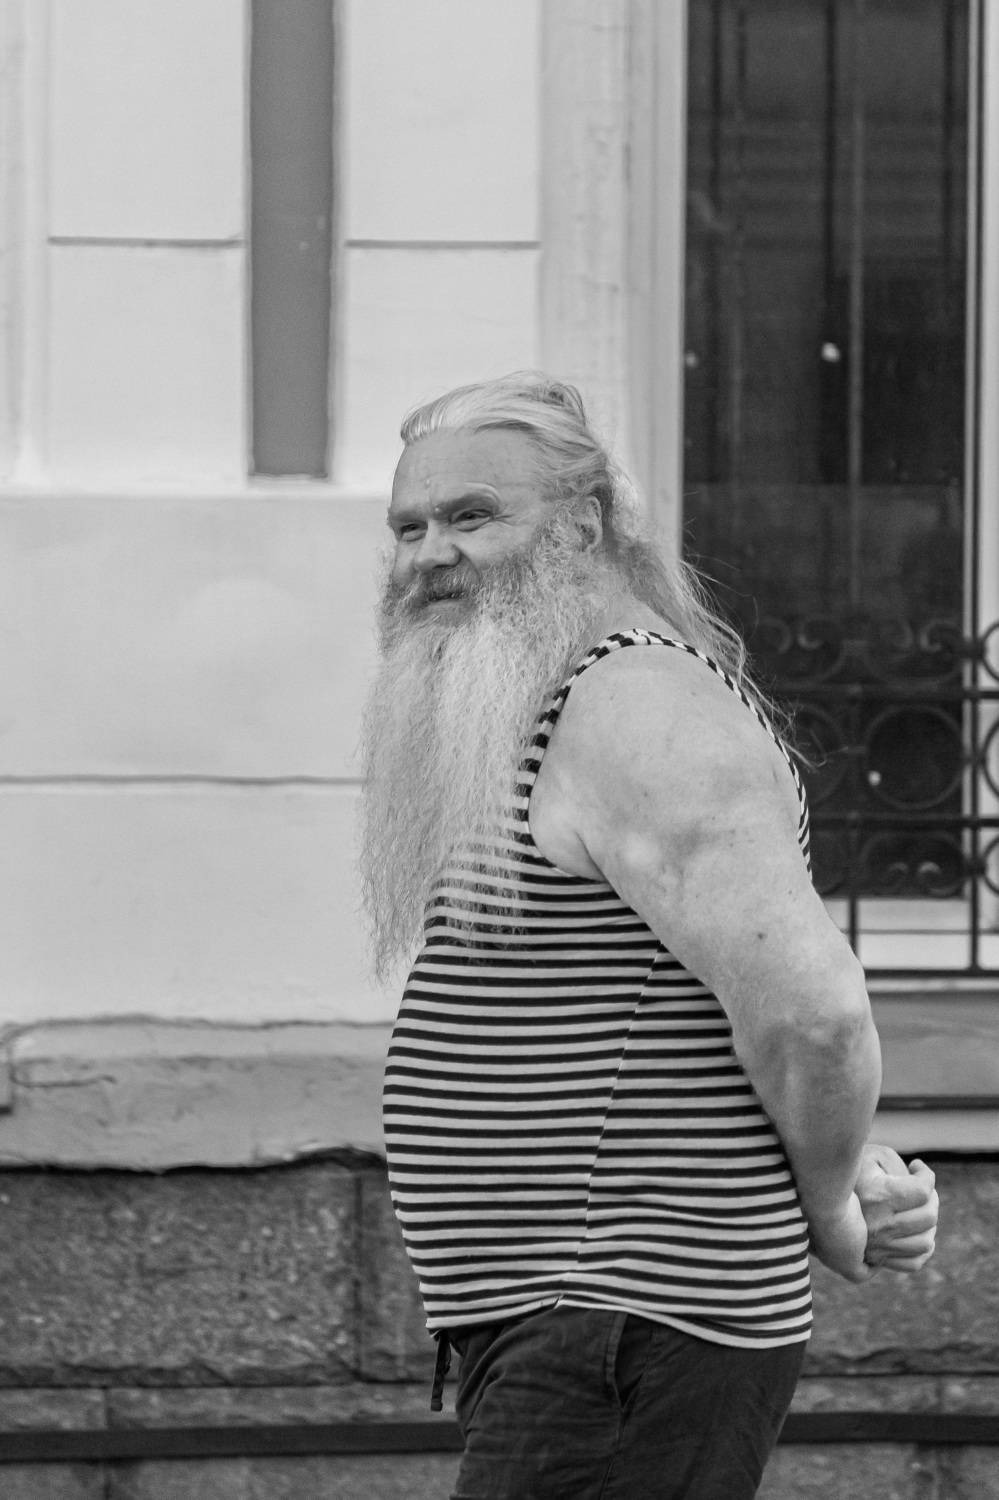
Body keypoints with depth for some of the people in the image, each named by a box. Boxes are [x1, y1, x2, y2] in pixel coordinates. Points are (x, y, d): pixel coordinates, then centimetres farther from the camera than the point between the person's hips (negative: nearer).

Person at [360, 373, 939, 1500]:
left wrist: (830, 1205, -8)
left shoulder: (637, 705, -15)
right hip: (560, 1330, 11)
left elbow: (812, 1012, -26)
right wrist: (858, 1176, 9)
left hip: (631, 1344, -11)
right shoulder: (527, 723, 19)